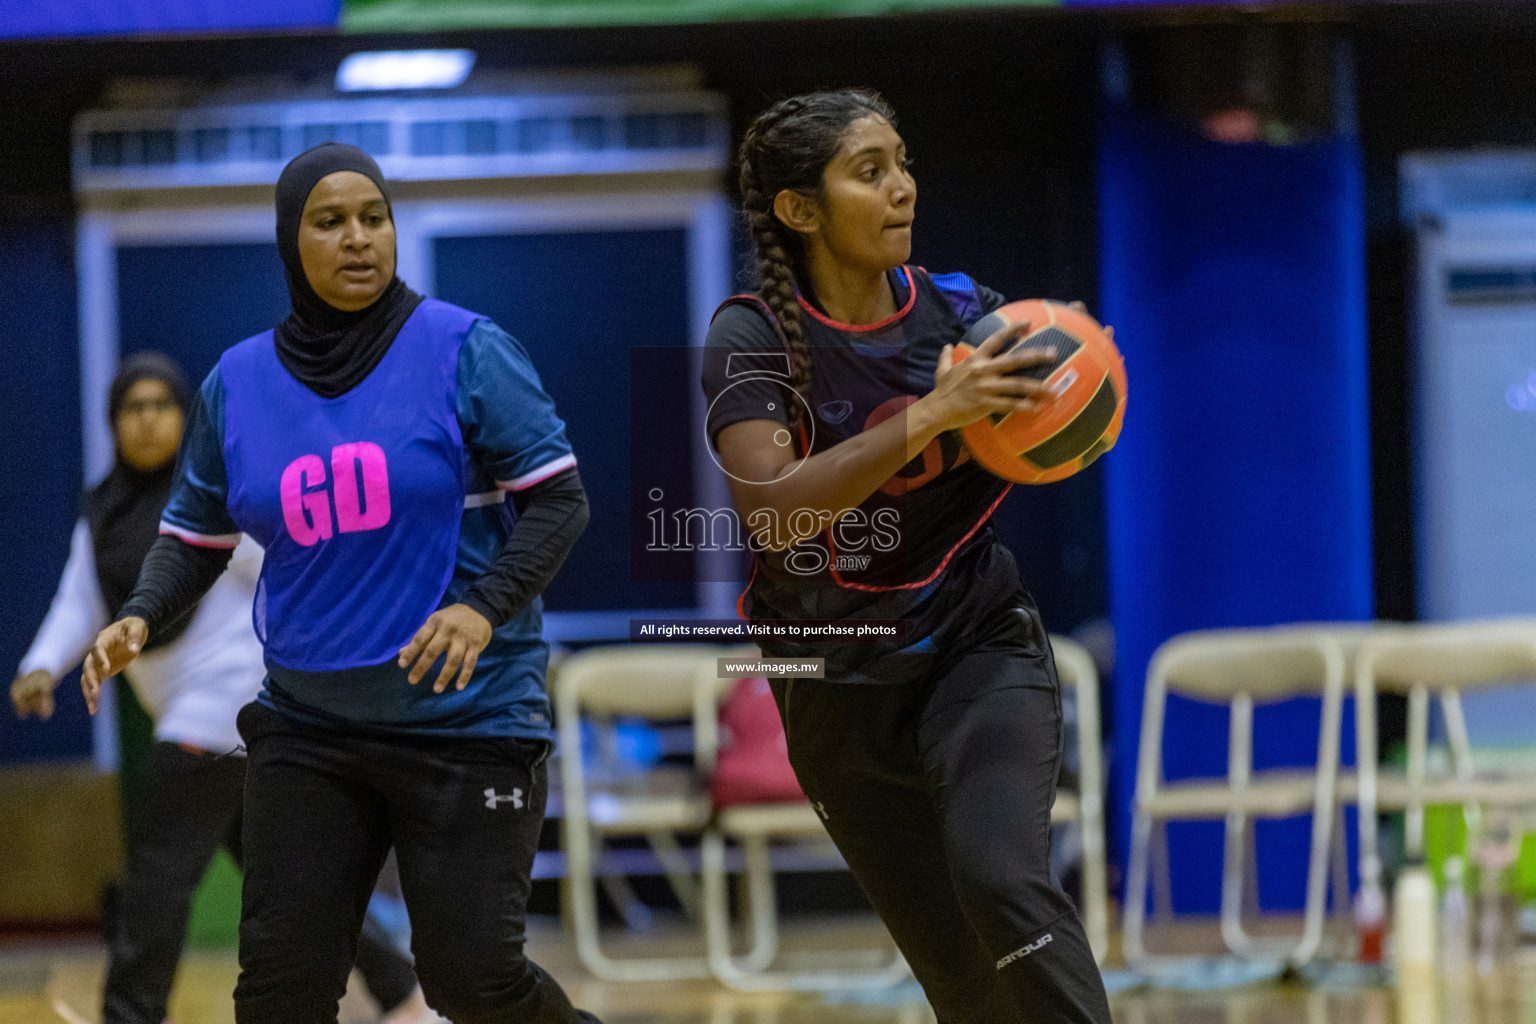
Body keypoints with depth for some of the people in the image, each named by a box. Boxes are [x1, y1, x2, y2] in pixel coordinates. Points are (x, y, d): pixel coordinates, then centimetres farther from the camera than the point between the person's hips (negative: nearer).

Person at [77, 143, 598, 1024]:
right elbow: (195, 538, 14)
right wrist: (140, 618, -6)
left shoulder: (465, 351, -6)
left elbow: (558, 498, -6)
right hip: (309, 727, 4)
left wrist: (485, 607, -22)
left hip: (466, 716, -3)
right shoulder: (238, 382, 6)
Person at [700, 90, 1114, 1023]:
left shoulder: (960, 312, -5)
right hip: (837, 693, 0)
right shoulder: (754, 335, -11)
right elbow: (772, 509, -27)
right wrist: (928, 416, -35)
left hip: (980, 652, 0)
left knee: (1001, 881, -29)